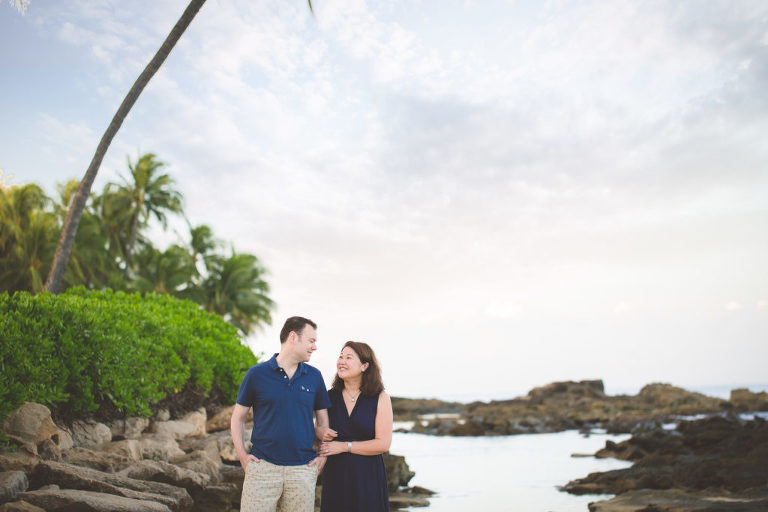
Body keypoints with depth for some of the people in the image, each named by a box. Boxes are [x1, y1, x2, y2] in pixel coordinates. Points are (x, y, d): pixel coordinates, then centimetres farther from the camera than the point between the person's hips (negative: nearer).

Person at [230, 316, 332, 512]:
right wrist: (242, 455, -2)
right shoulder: (257, 374, 0)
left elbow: (323, 420, 15)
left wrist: (323, 455, 4)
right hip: (262, 466, -2)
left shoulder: (314, 376, 7)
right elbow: (237, 417, 7)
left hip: (302, 470, 2)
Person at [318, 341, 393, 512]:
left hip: (368, 477, -2)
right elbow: (318, 426, 19)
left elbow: (383, 444, -9)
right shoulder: (330, 396, 5)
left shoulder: (380, 398, -4)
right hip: (335, 475, 3)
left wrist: (344, 446, -12)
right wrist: (319, 432, -5)